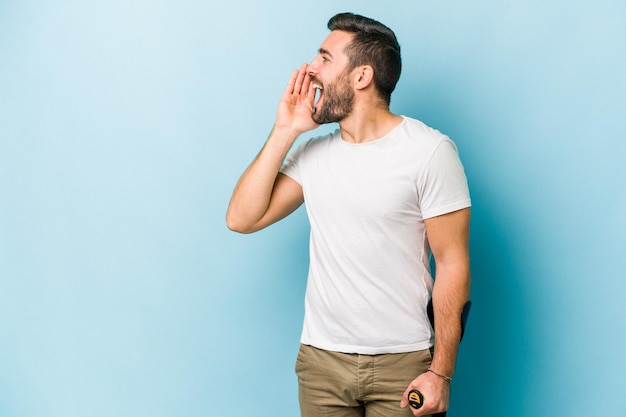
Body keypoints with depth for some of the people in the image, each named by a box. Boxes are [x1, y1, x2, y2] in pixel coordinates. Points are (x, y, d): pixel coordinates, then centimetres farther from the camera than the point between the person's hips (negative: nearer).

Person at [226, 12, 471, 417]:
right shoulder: (313, 152, 6)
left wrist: (441, 372, -12)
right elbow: (242, 219, 0)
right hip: (321, 359, 4)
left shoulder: (430, 151, -10)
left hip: (403, 364, -4)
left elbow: (453, 264, -10)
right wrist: (285, 131, -4)